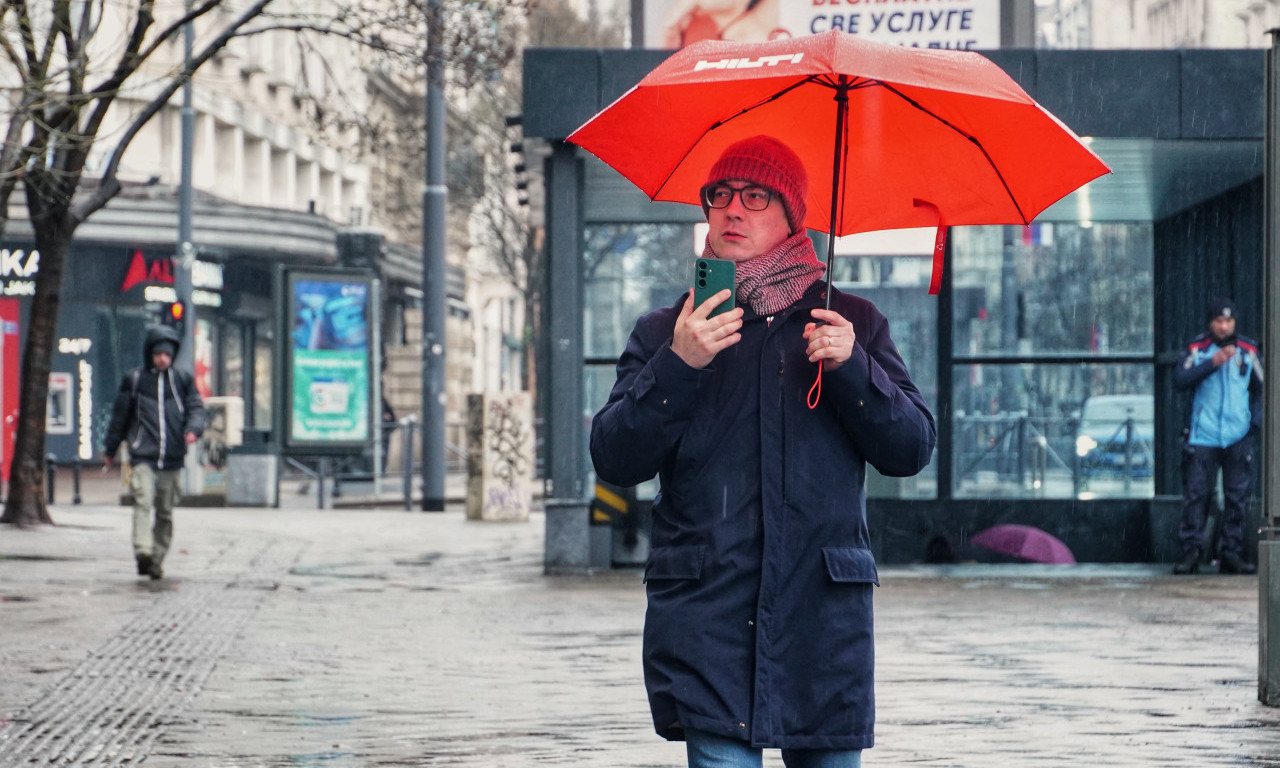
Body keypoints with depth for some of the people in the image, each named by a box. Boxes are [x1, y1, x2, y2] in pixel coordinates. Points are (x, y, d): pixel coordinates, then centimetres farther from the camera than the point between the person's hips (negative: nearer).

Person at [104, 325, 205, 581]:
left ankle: (157, 561, 13)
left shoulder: (182, 380, 12)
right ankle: (143, 551, -34)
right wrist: (110, 449, 20)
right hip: (143, 455, -2)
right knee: (143, 502, -21)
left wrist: (193, 429, -13)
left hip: (172, 458, 2)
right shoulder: (134, 380, 8)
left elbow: (196, 407, 9)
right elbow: (120, 415, 16)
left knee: (165, 511, 5)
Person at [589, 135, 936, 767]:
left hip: (824, 619, 1)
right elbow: (614, 461, 0)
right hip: (705, 615, -1)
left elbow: (912, 449, 5)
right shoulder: (665, 333, 11)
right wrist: (677, 366, -13)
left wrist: (853, 368, -11)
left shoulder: (853, 324, 12)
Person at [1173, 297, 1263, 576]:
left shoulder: (1248, 351, 10)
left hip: (1238, 438, 2)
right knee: (1195, 494, -5)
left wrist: (1257, 418, 3)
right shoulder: (1196, 349, 5)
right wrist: (1213, 363, -16)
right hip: (1202, 436, -2)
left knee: (1236, 497, 2)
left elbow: (1260, 388, 19)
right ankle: (1191, 551, -2)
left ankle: (1231, 555, 7)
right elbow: (1180, 380, -9)